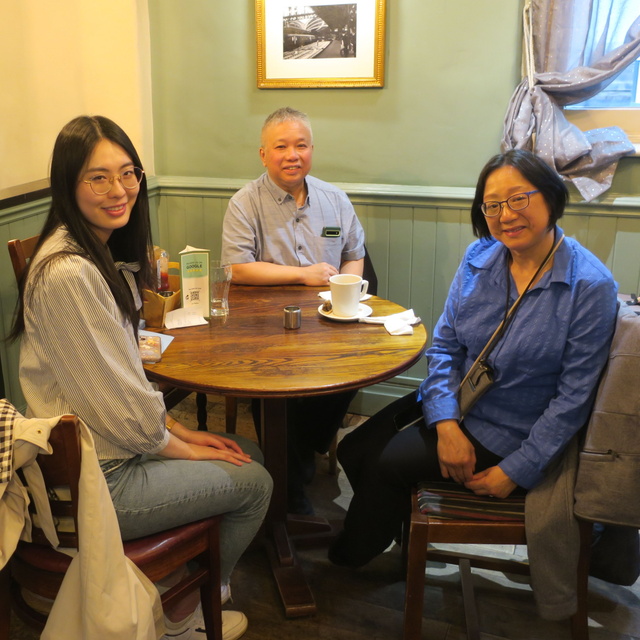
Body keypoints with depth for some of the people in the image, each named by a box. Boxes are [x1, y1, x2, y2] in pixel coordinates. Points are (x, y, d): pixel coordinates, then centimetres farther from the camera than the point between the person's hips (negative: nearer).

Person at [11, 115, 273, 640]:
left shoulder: (102, 251, 6)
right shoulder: (67, 273, -27)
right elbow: (115, 401, -23)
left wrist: (180, 429, 6)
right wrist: (176, 445, -7)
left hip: (115, 443, 10)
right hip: (93, 480, -10)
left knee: (248, 454, 16)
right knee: (254, 483, 2)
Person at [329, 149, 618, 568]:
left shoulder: (591, 286, -19)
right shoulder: (479, 259, -4)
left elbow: (573, 396, -16)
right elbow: (444, 346, 0)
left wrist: (517, 471, -16)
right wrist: (446, 425, -13)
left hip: (507, 435, -5)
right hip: (454, 405, 6)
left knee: (387, 463, -13)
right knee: (354, 451, -4)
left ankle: (351, 557, 19)